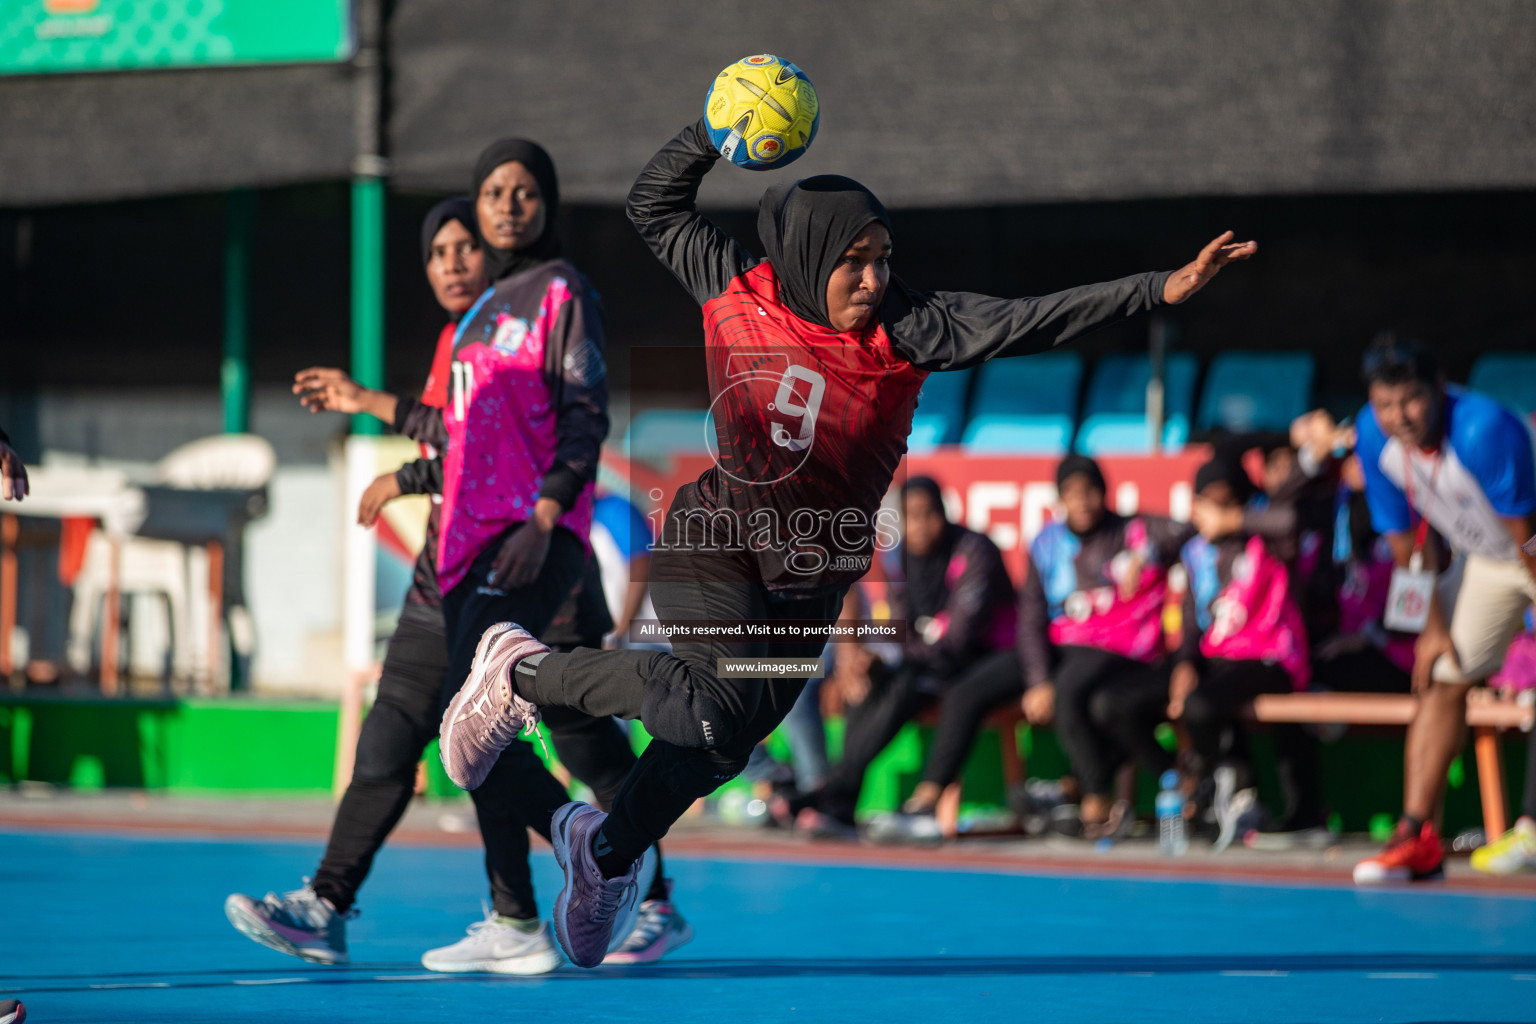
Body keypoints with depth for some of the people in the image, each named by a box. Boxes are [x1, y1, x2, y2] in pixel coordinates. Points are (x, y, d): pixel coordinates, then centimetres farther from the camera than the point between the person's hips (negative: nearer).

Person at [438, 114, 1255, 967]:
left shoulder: (905, 330, -12)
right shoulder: (739, 292, -9)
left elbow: (1029, 322, -22)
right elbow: (655, 206, 6)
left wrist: (1163, 289, -32)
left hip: (811, 577, 3)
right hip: (715, 542, -3)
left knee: (722, 743, 9)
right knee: (714, 699, -27)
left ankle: (607, 848, 37)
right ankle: (524, 672, -5)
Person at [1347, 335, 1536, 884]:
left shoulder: (1486, 431, -37)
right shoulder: (1374, 438, -16)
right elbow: (1410, 542, -4)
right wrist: (1433, 627, -2)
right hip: (1484, 561, 6)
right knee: (1443, 682, 0)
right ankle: (1417, 835, 1)